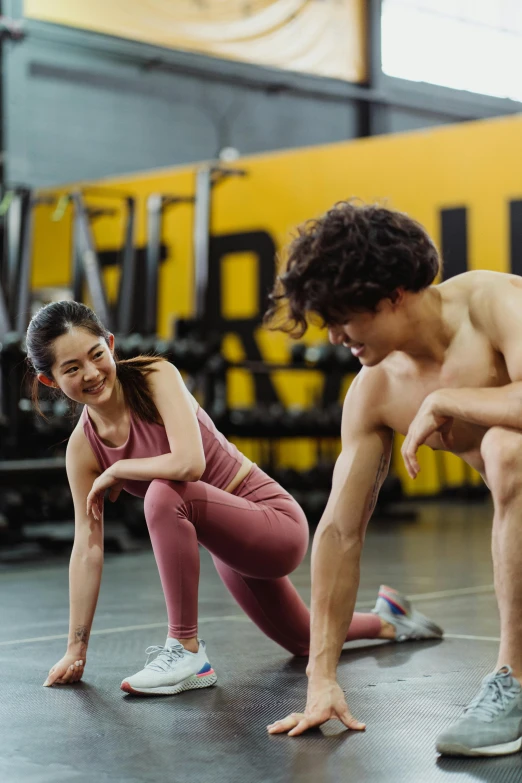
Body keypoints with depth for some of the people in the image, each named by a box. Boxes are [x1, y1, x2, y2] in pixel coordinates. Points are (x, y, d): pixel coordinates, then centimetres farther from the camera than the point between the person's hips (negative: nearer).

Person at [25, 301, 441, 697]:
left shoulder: (156, 376, -21)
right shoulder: (82, 448, -6)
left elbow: (189, 463, -36)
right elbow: (88, 546, -4)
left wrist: (117, 472, -19)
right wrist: (76, 647, -4)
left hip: (276, 520, -7)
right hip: (232, 548, 7)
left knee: (164, 494, -35)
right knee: (304, 641, 27)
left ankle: (187, 651, -23)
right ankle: (387, 621, 58)